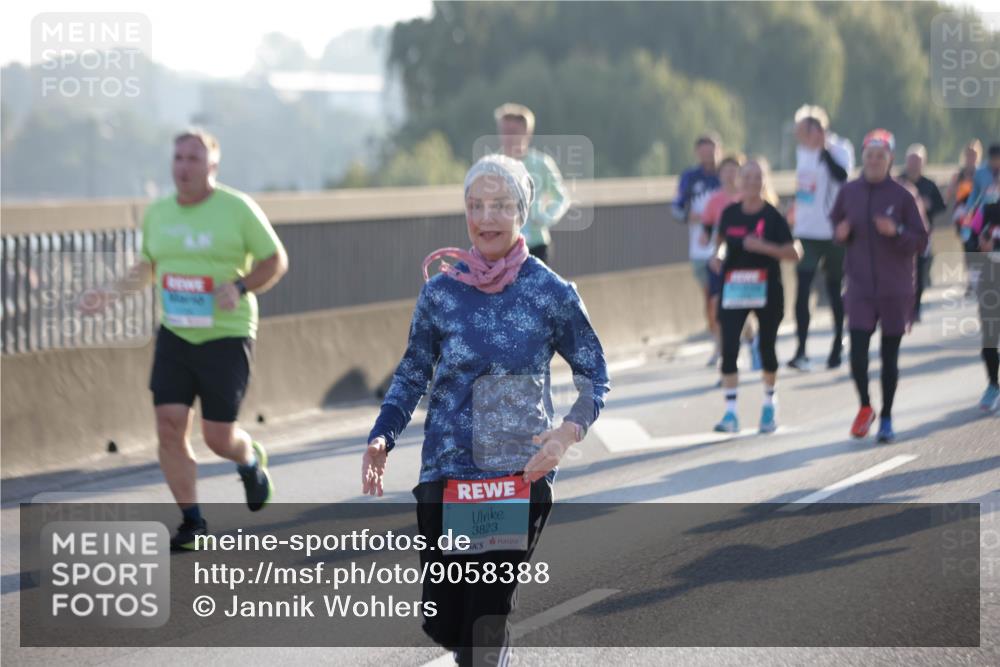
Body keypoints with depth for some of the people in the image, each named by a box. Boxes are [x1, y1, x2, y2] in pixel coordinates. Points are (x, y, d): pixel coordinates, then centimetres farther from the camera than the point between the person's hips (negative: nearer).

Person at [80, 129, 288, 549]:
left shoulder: (237, 209, -8)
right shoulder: (158, 213, 6)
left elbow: (276, 261, -2)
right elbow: (148, 266, 21)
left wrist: (240, 287, -19)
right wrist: (113, 292, 4)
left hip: (226, 336, -4)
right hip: (174, 336, 4)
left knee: (218, 437, -3)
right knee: (170, 425, -9)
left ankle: (251, 461, 35)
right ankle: (192, 521, 3)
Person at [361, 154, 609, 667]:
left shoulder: (551, 293, -4)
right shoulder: (441, 291, 1)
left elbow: (593, 373, 4)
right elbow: (413, 373, 11)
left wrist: (569, 432, -15)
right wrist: (382, 438, -4)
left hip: (521, 475, -2)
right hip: (446, 474, 2)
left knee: (486, 619, -8)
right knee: (441, 621, 4)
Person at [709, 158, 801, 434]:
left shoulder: (773, 216, -7)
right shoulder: (730, 213, 2)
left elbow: (793, 253, -11)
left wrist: (763, 246, -24)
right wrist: (717, 254, 0)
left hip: (766, 289, -2)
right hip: (734, 289, 2)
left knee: (766, 348, 10)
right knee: (729, 349, -9)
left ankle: (769, 405, 31)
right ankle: (730, 413, -9)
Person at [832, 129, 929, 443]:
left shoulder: (902, 196, -7)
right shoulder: (849, 192, 1)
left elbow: (921, 241, -5)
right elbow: (836, 226, 15)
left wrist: (896, 231, -23)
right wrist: (841, 233, -7)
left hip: (896, 289, -1)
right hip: (860, 287, 1)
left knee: (890, 355, 6)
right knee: (857, 352, -8)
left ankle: (886, 419, 19)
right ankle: (865, 407, 17)